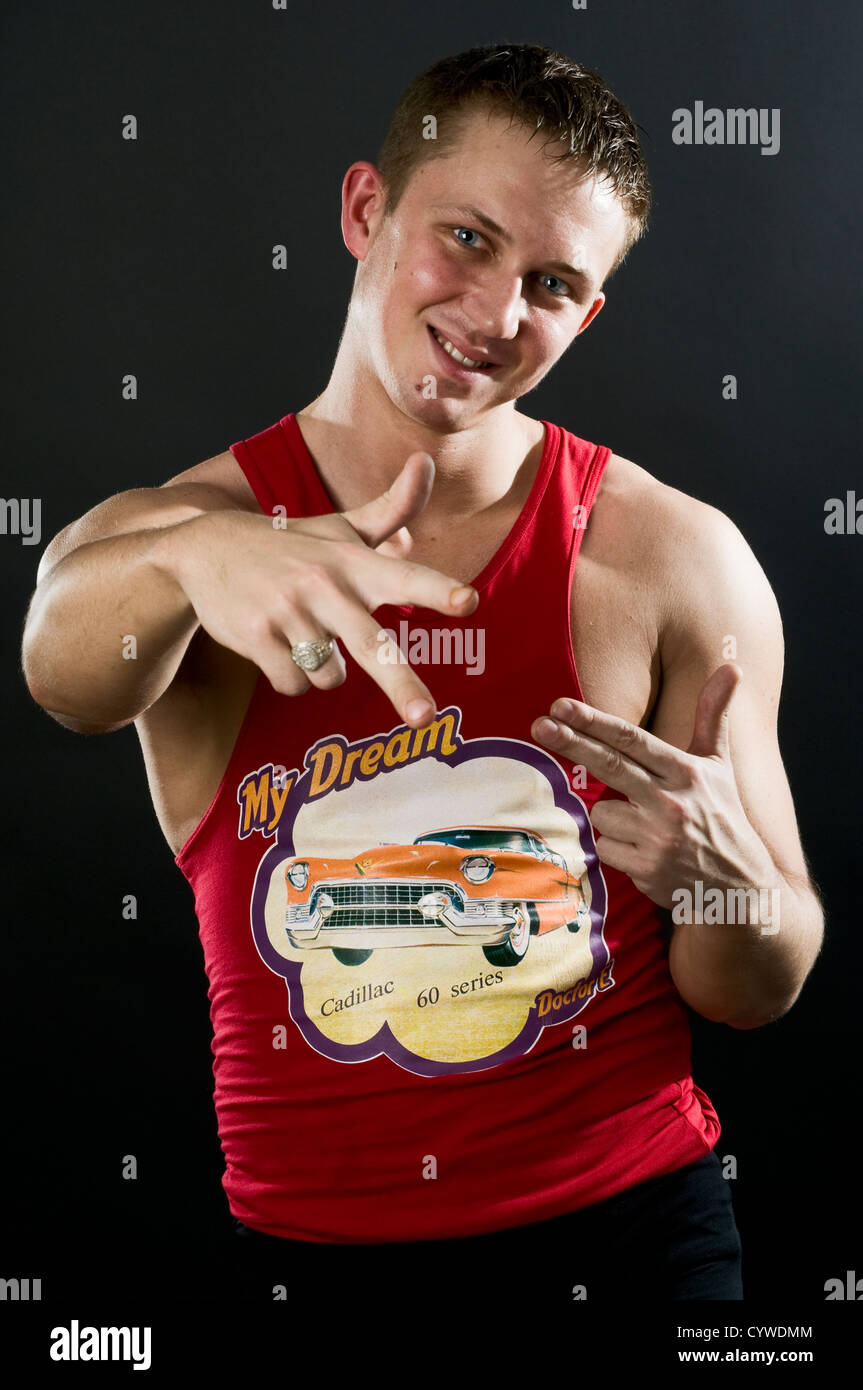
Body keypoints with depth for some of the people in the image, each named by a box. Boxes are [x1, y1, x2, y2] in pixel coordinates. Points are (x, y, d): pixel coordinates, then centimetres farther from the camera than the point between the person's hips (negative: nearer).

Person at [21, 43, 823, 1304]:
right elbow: (65, 671, -28)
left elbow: (762, 995, -1)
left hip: (629, 1222, 0)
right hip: (308, 1238, 1)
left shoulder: (680, 559, -7)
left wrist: (726, 878, -23)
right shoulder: (165, 535, -5)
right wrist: (193, 556, -48)